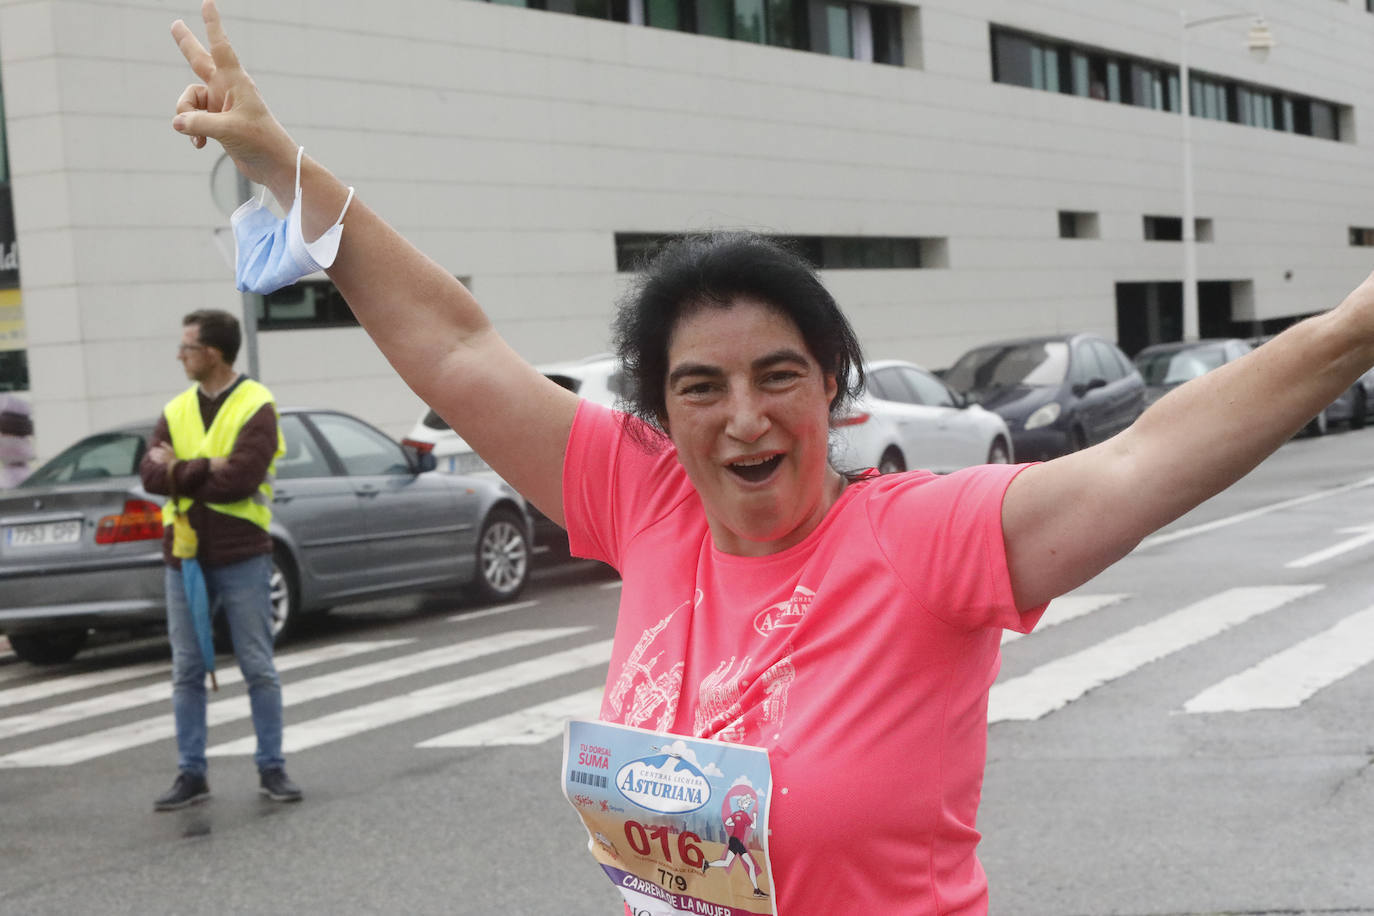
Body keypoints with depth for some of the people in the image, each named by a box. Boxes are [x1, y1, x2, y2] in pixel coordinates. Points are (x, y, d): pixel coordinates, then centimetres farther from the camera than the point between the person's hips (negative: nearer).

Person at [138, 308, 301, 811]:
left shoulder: (256, 406, -6)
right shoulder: (176, 410, 11)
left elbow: (240, 479, -18)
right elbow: (150, 472, -3)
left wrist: (179, 472, -8)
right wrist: (208, 469, -15)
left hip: (241, 557, -5)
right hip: (184, 559, 5)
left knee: (258, 668, 3)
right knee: (187, 671, 8)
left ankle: (271, 769, 12)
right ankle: (191, 774, 15)